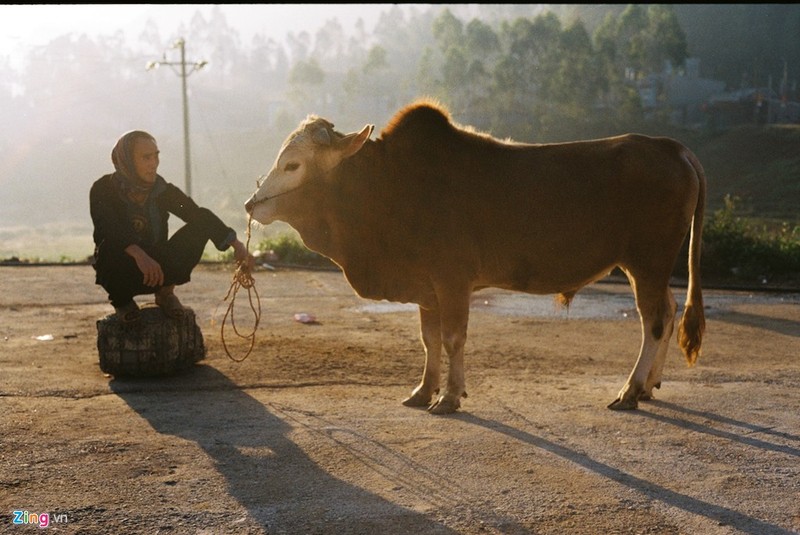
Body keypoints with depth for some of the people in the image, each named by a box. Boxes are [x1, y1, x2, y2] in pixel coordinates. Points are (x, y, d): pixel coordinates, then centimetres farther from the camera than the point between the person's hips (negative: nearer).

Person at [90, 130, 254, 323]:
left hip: (157, 269, 3)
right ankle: (121, 300, -5)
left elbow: (200, 215, -12)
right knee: (111, 248, -38)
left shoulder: (162, 190, -2)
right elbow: (109, 228, -31)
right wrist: (139, 255, -49)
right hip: (120, 273, -3)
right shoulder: (103, 190, -12)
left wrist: (236, 244, -25)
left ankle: (165, 292, 0)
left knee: (200, 226, -17)